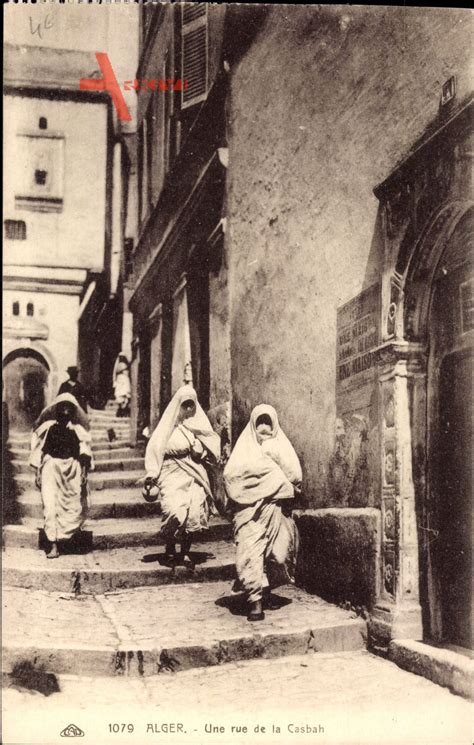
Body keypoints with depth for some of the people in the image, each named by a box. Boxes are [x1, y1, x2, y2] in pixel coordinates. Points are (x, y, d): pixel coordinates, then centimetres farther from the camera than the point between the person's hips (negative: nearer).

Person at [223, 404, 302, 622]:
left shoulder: (281, 444, 13)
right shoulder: (245, 446, 9)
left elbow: (295, 475, 2)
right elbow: (230, 474, -7)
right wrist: (270, 466, -8)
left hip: (277, 509, 2)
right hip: (249, 509, -2)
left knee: (278, 553, 0)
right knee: (250, 552, -14)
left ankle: (267, 590, 23)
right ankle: (255, 600, -11)